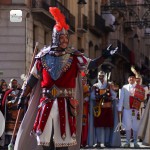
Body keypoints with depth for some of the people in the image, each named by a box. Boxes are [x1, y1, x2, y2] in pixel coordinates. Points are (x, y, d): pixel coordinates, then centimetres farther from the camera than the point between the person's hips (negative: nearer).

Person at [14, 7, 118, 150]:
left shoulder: (73, 56, 2)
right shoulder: (43, 56, 4)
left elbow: (91, 64, -8)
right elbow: (32, 79, 9)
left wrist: (104, 56, -24)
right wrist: (23, 97, 9)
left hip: (65, 103, -1)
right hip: (46, 103, 1)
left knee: (64, 137, 1)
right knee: (45, 137, 3)